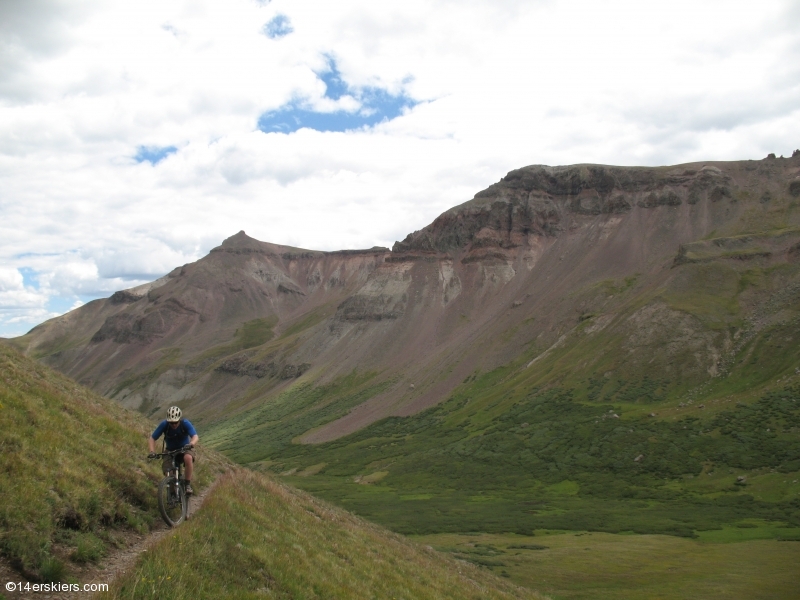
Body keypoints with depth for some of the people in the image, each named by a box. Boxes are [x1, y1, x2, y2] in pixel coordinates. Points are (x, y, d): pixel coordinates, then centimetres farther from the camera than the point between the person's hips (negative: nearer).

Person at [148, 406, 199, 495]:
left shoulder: (185, 423, -24)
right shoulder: (164, 425, -21)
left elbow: (195, 437, -35)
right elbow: (152, 439, -19)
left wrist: (191, 444, -58)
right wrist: (152, 451, -37)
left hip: (185, 448, -2)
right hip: (170, 450, 2)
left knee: (188, 458, -35)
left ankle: (188, 485, -22)